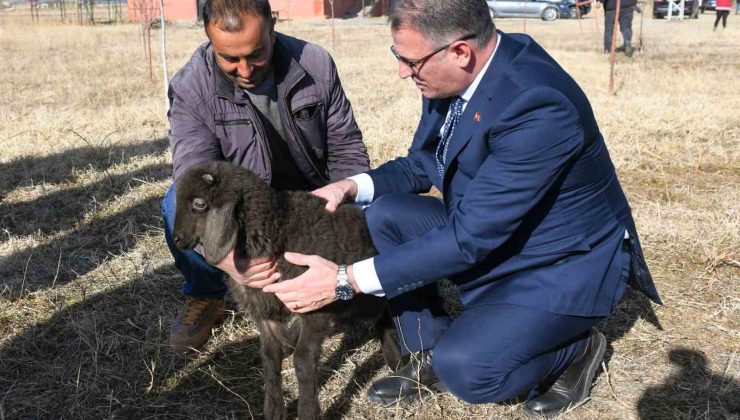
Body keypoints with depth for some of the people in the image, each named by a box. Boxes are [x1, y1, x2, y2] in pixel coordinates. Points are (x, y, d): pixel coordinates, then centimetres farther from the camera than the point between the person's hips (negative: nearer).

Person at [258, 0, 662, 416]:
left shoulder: (539, 105, -33)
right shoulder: (451, 76, -9)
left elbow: (470, 236, -32)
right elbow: (422, 164, 8)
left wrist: (346, 280, -30)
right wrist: (354, 186, -11)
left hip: (565, 262, -7)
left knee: (463, 368, -24)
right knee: (385, 215, -9)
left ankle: (574, 348, 6)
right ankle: (428, 356, 6)